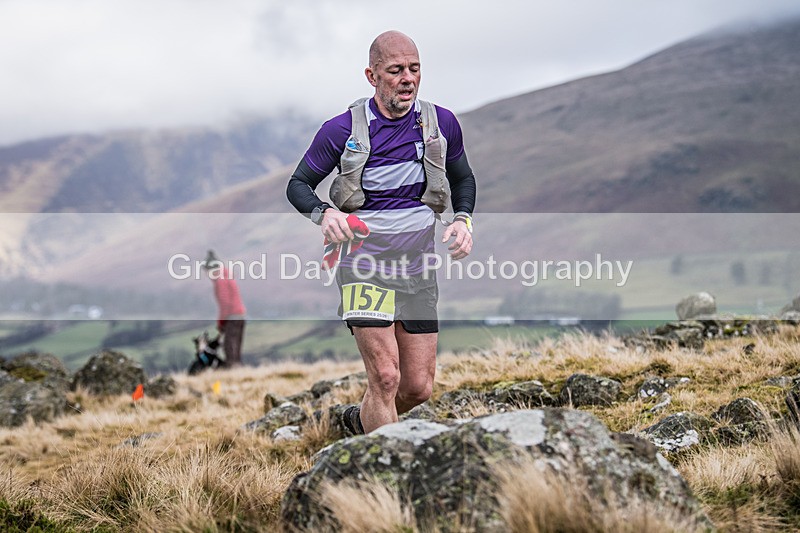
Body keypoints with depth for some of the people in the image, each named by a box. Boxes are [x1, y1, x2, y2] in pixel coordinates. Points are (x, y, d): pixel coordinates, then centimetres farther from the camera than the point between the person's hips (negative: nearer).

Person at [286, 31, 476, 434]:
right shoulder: (342, 130, -10)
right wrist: (324, 213, -20)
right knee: (385, 377, -17)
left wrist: (463, 220, -2)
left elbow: (462, 178, 17)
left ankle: (361, 420, 36)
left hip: (419, 266, 4)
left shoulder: (442, 123, 0)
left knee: (419, 388, 6)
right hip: (365, 261, -4)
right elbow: (299, 184, 1)